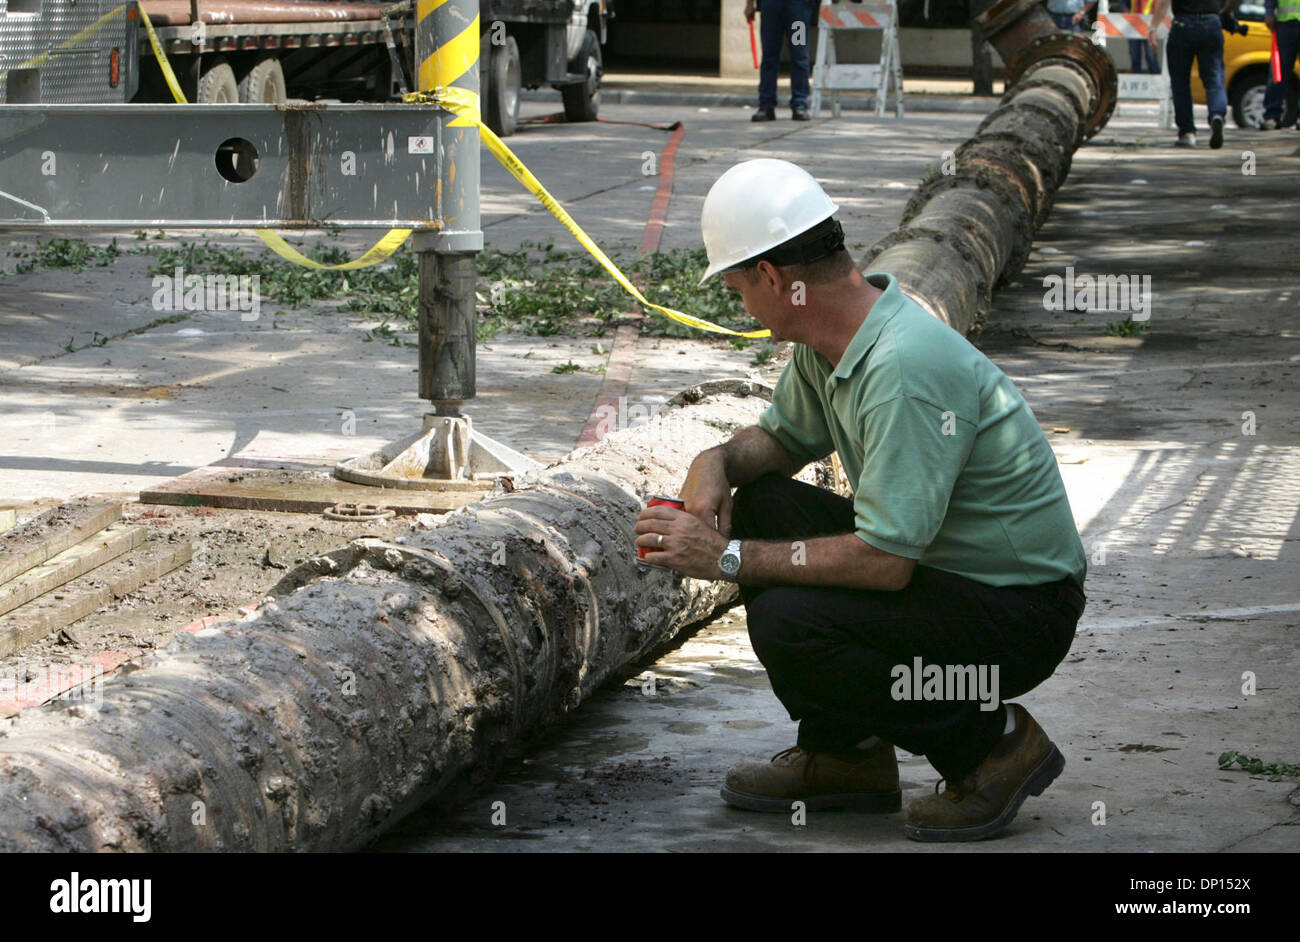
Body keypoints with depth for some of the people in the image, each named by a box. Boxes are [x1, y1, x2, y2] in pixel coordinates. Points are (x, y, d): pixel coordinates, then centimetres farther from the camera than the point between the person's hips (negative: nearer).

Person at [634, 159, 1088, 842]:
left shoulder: (904, 366, -28)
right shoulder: (828, 338, 1)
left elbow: (884, 561, -30)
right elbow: (782, 436, 21)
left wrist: (729, 558, -23)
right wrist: (717, 460, -2)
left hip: (1020, 610, -10)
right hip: (938, 564, 10)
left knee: (789, 624, -26)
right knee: (754, 506, 6)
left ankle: (992, 740, -6)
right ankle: (845, 753, 12)